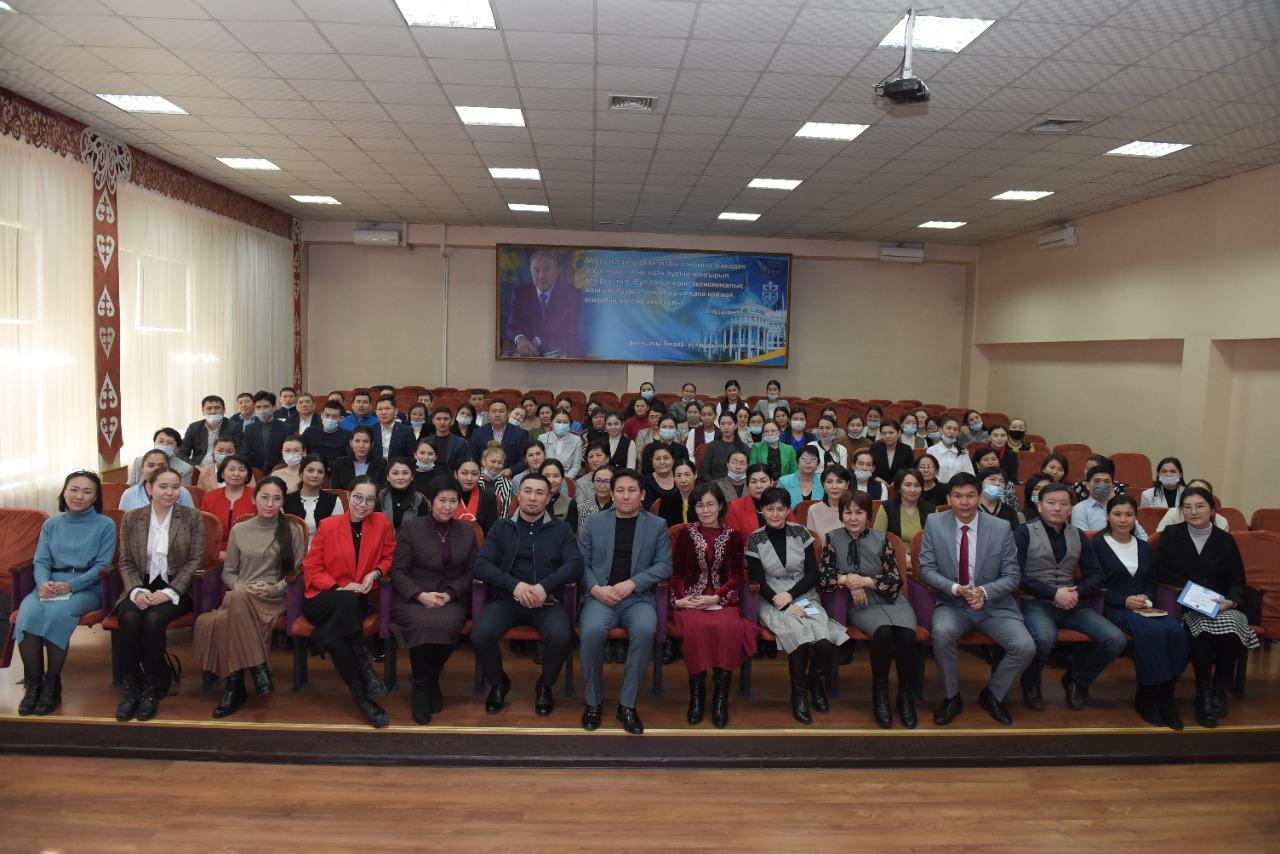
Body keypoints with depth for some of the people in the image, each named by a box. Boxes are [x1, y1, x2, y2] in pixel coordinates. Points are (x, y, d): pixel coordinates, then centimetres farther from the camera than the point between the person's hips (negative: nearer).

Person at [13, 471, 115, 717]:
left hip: (87, 588, -3)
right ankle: (33, 682, -19)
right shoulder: (51, 525, 19)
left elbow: (102, 565, -3)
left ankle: (52, 683, -21)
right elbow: (41, 561, 9)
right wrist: (43, 583, -14)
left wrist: (70, 585, -18)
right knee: (28, 612, -31)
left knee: (57, 613, -35)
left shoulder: (105, 525, 6)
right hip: (50, 586, 4)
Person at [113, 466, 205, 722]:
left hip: (175, 589, -2)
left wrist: (169, 592, -14)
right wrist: (137, 590, -13)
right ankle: (131, 687, -15)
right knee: (129, 619, -29)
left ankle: (153, 687, -13)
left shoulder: (192, 517, 1)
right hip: (141, 587, 2)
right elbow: (126, 562, 6)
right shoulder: (131, 518, 8)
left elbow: (195, 560, -3)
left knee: (154, 619, -31)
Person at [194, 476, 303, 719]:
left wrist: (273, 589, -11)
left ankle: (235, 684, -23)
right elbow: (228, 572, 16)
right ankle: (258, 669, -24)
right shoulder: (239, 530, 15)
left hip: (274, 599, -3)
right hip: (238, 598, 3)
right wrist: (243, 588, -5)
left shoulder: (293, 531, 9)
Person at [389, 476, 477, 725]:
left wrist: (450, 593, -8)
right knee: (422, 623, -35)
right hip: (413, 597, -1)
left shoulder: (467, 531, 12)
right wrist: (421, 595, -15)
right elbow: (398, 571, 1)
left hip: (451, 598, 2)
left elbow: (470, 572, 11)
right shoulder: (410, 528, 4)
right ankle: (420, 687, -12)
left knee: (449, 623, -33)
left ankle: (433, 678, -4)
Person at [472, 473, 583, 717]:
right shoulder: (501, 527, 13)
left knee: (561, 636, -31)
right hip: (506, 598, 1)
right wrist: (515, 585, -16)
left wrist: (545, 586, -19)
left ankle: (545, 685, 2)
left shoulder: (561, 529, 12)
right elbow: (481, 564, 1)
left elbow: (575, 565, -1)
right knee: (480, 634, -27)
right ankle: (498, 683, 5)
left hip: (547, 601, -1)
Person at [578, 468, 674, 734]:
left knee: (645, 630, -33)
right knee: (592, 630, -32)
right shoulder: (594, 522, 13)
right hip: (601, 596, 0)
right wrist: (596, 588, -10)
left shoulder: (657, 525, 11)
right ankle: (593, 701, -10)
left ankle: (627, 704, -16)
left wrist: (632, 584, -12)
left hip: (638, 598, 0)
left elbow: (664, 565, 2)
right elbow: (581, 562, 8)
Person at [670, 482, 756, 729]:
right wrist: (678, 598, -8)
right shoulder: (685, 534, 12)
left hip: (724, 599, 0)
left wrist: (716, 598, -10)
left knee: (728, 627, -33)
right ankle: (696, 696, -19)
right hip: (691, 600, 0)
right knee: (695, 627, -34)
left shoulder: (733, 536, 11)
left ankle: (721, 698, -22)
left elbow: (736, 576, 6)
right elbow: (676, 572, 9)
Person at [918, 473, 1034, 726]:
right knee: (942, 632, -33)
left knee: (1025, 647, -22)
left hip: (994, 605, 1)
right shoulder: (934, 524, -4)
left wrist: (984, 591, -20)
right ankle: (951, 698, -5)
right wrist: (956, 589, -19)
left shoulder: (1001, 528, -4)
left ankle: (992, 695, 9)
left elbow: (1012, 576, -1)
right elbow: (926, 568, -3)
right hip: (952, 605, -1)